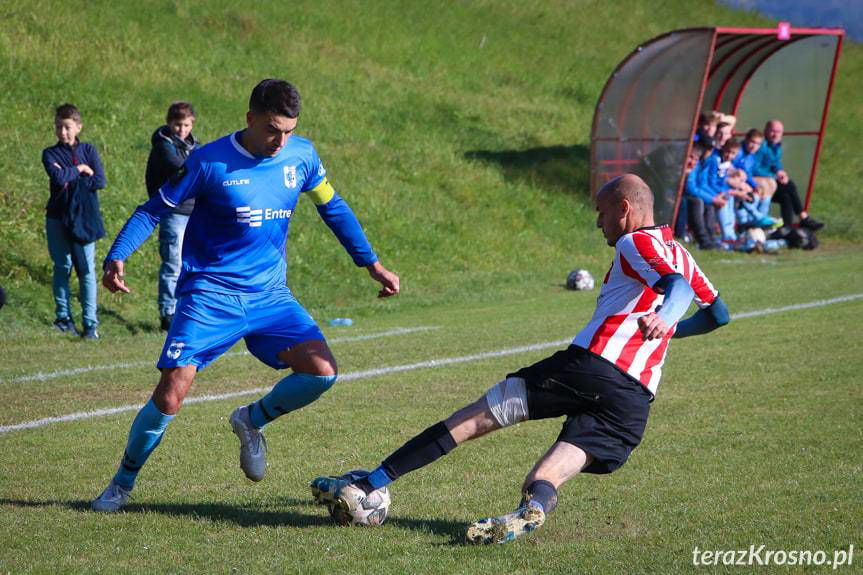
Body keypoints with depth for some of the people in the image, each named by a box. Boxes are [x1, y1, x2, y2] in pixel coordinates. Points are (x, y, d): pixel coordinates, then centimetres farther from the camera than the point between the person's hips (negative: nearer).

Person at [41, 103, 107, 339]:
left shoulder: (89, 150, 7)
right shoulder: (50, 154, 3)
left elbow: (100, 182, -6)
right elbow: (59, 177, -17)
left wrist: (68, 177, -9)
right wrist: (80, 170, -7)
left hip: (84, 217, 0)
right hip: (58, 217, 0)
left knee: (87, 269, -2)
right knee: (62, 267, 5)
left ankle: (90, 322, -1)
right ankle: (64, 317, 15)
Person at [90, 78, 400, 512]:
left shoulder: (302, 155, 1)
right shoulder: (210, 162, -12)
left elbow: (333, 208, 17)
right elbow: (153, 210, -5)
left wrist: (372, 264, 18)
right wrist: (117, 258, -20)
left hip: (270, 296, 4)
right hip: (210, 294, -4)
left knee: (322, 372, -15)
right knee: (171, 396, -14)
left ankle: (251, 421, 15)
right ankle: (122, 483, 11)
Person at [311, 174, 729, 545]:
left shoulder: (635, 244, 4)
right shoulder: (680, 254, 25)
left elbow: (678, 286, -16)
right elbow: (718, 314, 39)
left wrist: (660, 317, -37)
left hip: (590, 366, -6)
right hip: (637, 400, 6)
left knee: (473, 419, 1)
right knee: (544, 480, -4)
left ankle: (369, 485, 0)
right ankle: (533, 507, -42)